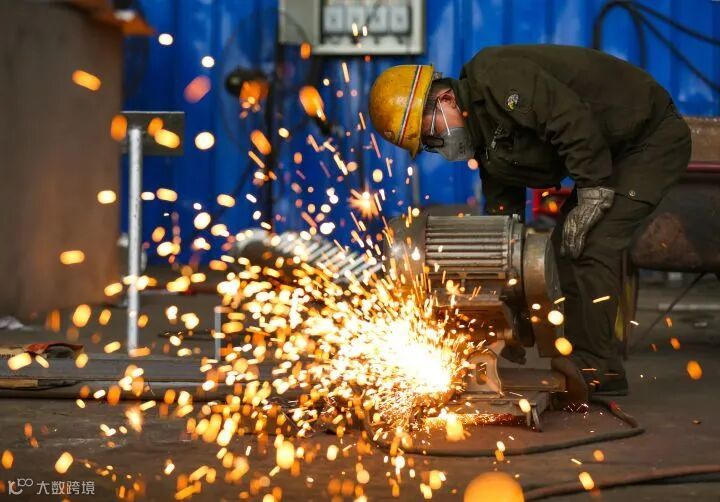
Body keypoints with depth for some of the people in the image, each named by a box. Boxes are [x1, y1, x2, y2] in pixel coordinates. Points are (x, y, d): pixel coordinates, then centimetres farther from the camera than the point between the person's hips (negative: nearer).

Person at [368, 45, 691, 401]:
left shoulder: (495, 77, -24)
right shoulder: (486, 143, 7)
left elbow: (574, 120, -31)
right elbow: (503, 211, 10)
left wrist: (592, 197, -25)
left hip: (654, 137, -10)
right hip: (617, 154, 10)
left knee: (590, 244, -18)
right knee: (567, 246, 9)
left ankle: (594, 367, -14)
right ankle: (594, 369, 13)